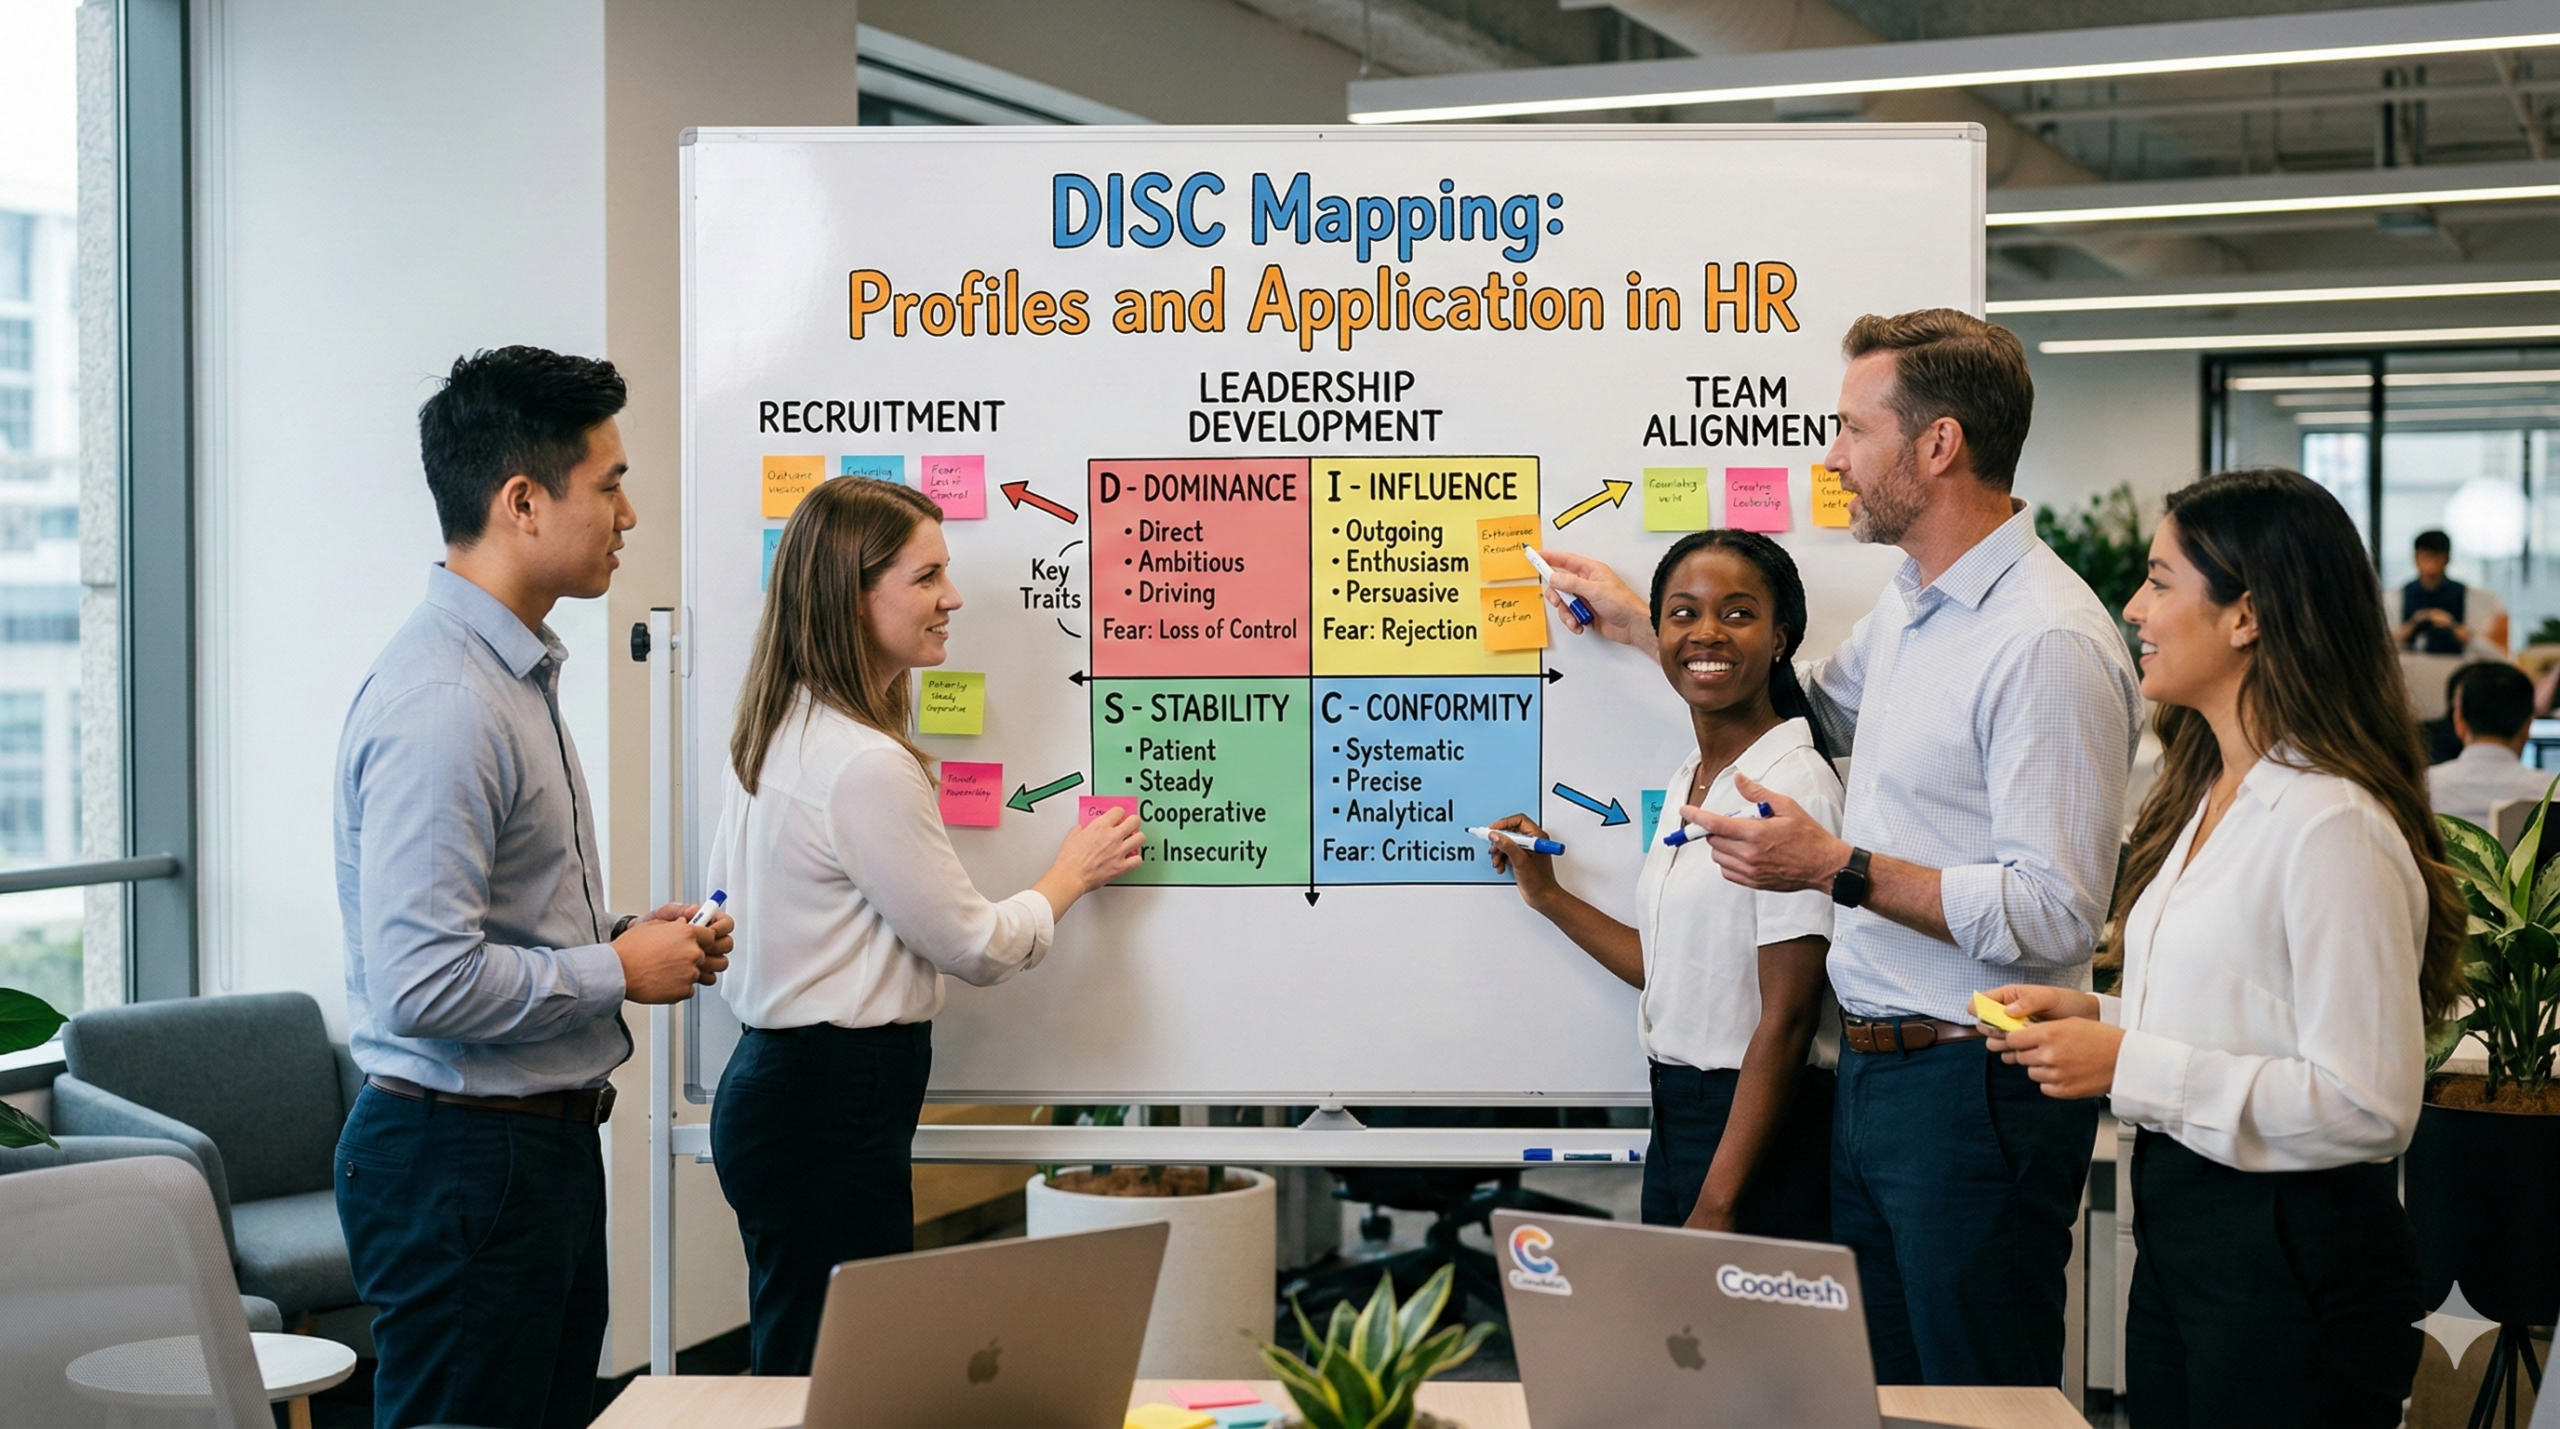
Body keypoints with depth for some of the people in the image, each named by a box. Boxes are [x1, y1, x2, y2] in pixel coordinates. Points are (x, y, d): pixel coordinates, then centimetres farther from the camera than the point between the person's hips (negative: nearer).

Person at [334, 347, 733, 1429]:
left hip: (545, 1136, 10)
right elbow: (426, 984, -28)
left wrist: (621, 938, 6)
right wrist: (619, 972, -15)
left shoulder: (517, 672, 13)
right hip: (460, 1159, -10)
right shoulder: (439, 706, -21)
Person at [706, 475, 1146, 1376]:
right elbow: (976, 948, -12)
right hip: (831, 1107, -10)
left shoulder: (776, 734, 10)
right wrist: (1074, 874, 4)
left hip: (770, 1075, 10)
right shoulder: (866, 767, -20)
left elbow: (722, 898, 20)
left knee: (798, 1369, 14)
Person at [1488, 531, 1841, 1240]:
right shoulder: (1687, 783, 11)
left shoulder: (1794, 786, -15)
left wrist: (1717, 1206, -21)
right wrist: (1548, 896, 18)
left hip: (1758, 1130, -8)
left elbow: (1787, 1018, -19)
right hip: (1676, 1121, 8)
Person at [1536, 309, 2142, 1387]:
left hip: (1976, 1089, -10)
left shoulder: (2048, 642, -20)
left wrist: (1838, 867, -22)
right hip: (1874, 1070, 10)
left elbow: (2054, 915, -24)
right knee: (1880, 1391, 17)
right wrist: (1647, 627, 32)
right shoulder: (1912, 604, 11)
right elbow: (1815, 709, 34)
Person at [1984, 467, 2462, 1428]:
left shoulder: (2334, 827, -20)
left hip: (2297, 1258, -9)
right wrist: (2094, 1016, 4)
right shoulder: (2208, 797, 12)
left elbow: (2367, 1104, -23)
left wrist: (2129, 1065, -22)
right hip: (2180, 1231, 9)